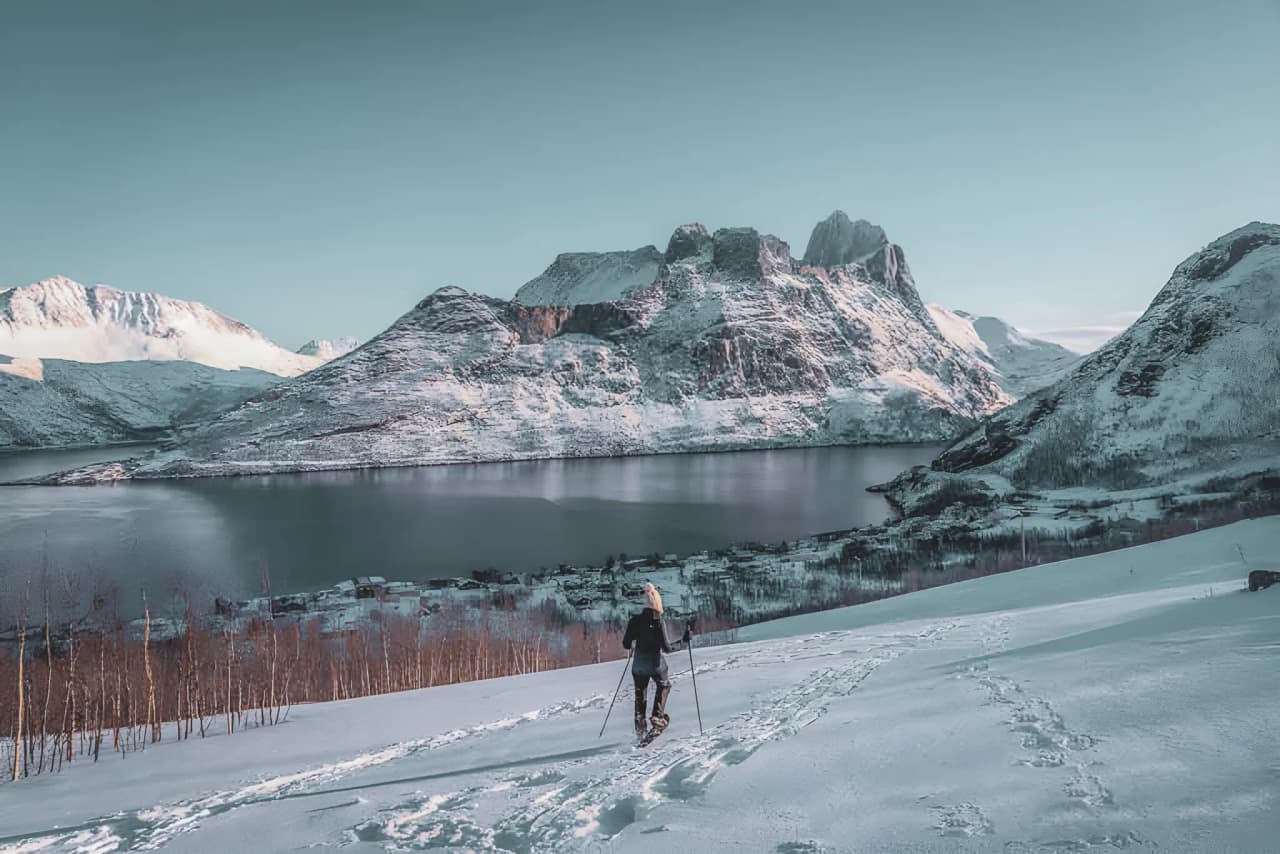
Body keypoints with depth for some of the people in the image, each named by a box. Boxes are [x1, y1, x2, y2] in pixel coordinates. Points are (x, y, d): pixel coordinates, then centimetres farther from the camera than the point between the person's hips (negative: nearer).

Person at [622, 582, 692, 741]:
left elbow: (626, 644, -1)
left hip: (638, 665, 3)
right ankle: (657, 718, 16)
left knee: (640, 692, 21)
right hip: (655, 664, -3)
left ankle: (639, 727, 19)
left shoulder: (635, 621, -6)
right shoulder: (658, 623, -18)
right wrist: (685, 641, -8)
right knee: (664, 686, 25)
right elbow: (667, 648, -19)